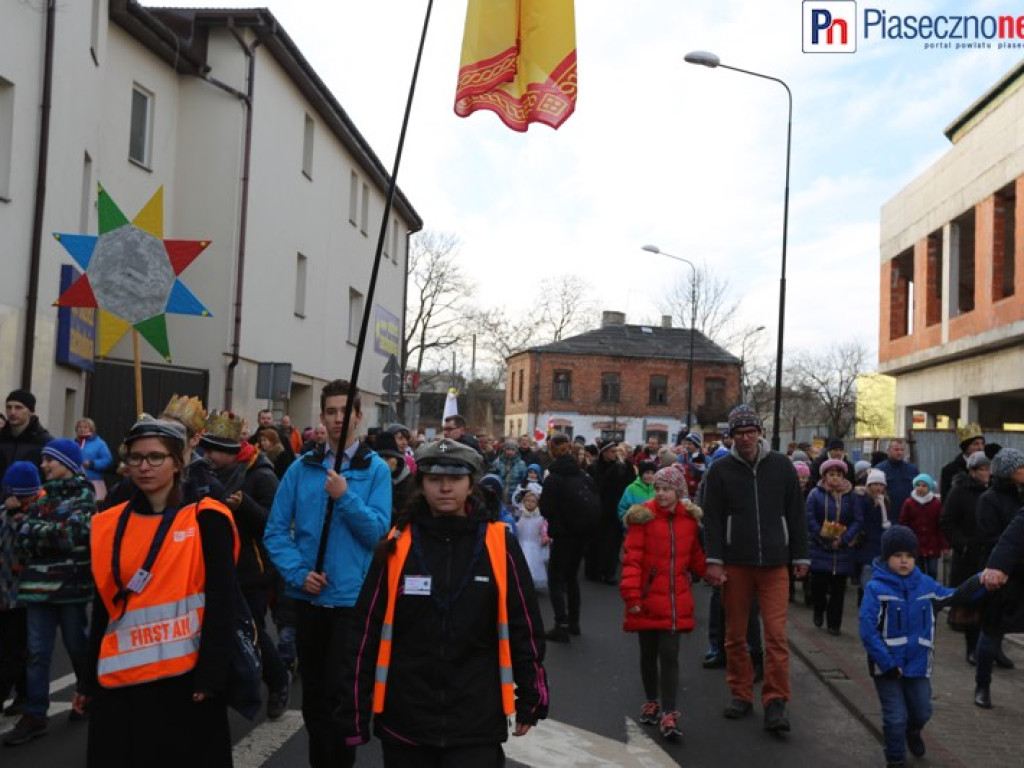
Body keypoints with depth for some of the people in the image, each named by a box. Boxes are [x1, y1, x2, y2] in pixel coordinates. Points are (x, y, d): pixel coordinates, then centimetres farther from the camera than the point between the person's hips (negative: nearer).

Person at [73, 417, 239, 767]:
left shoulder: (205, 520, -6)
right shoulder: (110, 524, 8)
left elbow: (222, 604, -9)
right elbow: (103, 608, 13)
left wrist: (210, 675, -14)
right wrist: (89, 680, 13)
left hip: (184, 677, -4)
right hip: (119, 679, 4)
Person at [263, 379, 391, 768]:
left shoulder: (375, 468, -4)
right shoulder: (302, 468, 2)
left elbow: (377, 531, -11)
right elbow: (276, 530, 1)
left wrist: (345, 497, -22)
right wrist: (298, 573, -11)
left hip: (353, 597, -3)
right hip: (309, 597, 3)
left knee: (339, 692, -1)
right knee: (313, 693, 15)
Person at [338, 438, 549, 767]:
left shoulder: (499, 544, -4)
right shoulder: (397, 545, -2)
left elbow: (524, 626, 3)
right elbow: (367, 630, 1)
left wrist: (531, 698, 7)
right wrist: (354, 710, 1)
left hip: (476, 723, -1)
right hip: (404, 719, 2)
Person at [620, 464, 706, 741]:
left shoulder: (690, 518, 3)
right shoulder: (644, 516, -8)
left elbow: (695, 557, 15)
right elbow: (632, 558, -12)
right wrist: (631, 595, -19)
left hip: (675, 601, 1)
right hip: (648, 599, -1)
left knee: (669, 655, -2)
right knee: (648, 654, 13)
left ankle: (668, 714, 3)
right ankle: (652, 702, 32)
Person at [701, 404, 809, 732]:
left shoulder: (781, 465, 5)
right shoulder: (720, 470, 3)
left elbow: (796, 514, 9)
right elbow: (713, 518, 0)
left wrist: (800, 556, 7)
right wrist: (714, 560, -9)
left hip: (774, 563, 0)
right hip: (735, 563, 0)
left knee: (776, 635, -5)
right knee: (735, 634, 8)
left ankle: (775, 702, 1)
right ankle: (741, 694, 21)